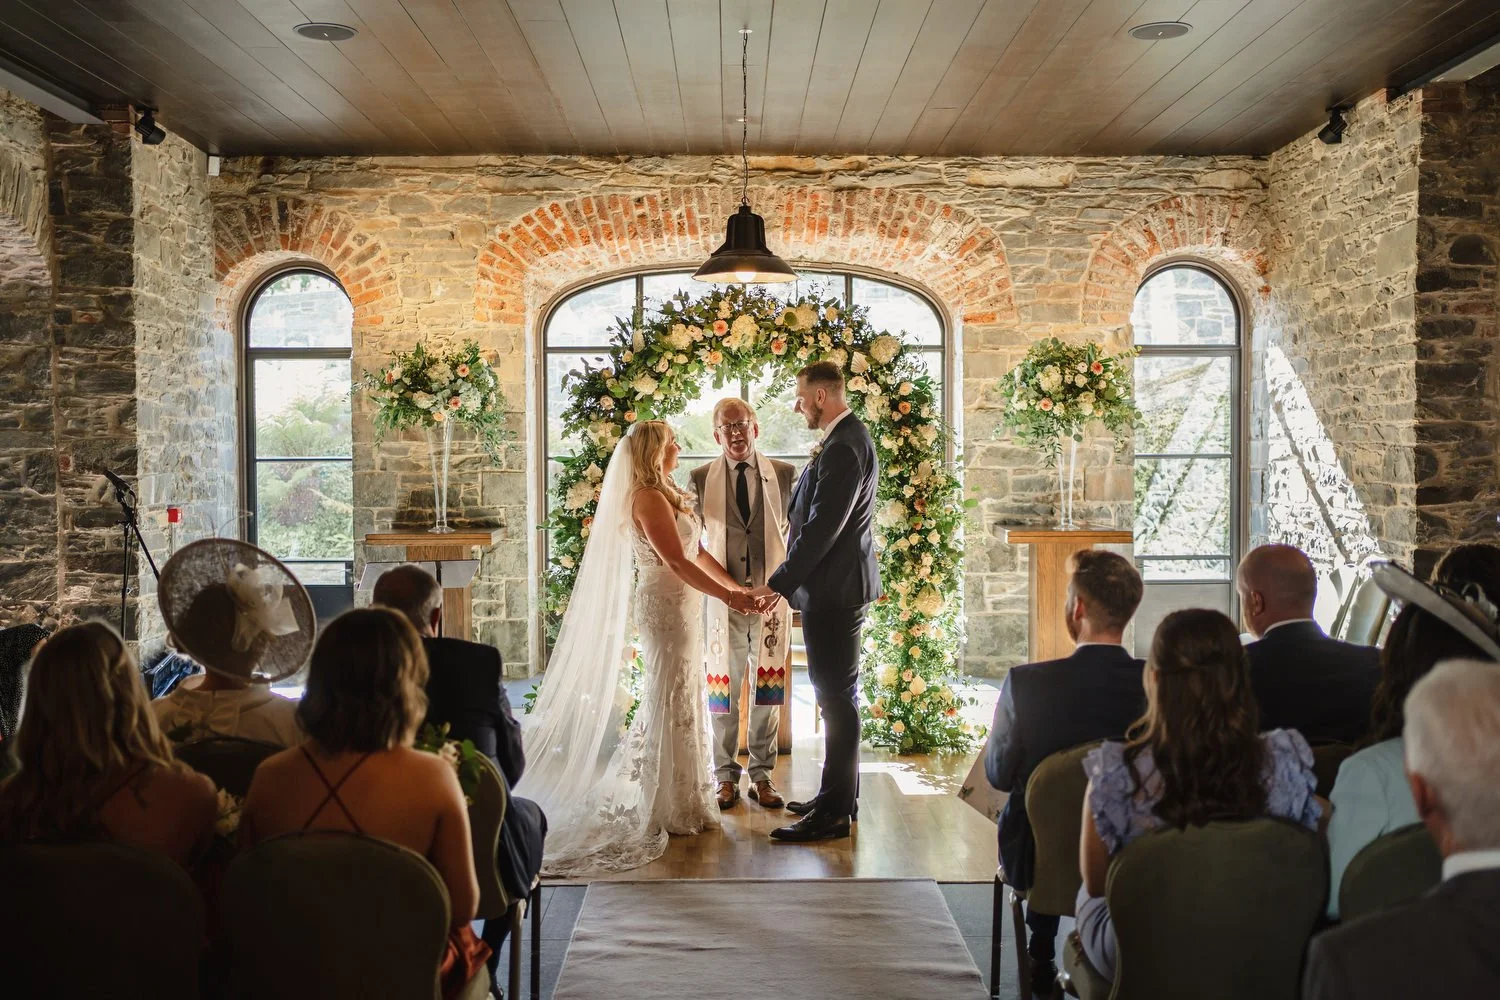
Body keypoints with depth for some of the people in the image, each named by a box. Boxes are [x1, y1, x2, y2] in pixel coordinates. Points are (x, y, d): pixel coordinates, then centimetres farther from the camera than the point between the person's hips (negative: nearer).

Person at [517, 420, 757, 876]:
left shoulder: (664, 494, 15)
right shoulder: (648, 497, -16)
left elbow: (697, 552, 14)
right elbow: (676, 562, -22)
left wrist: (736, 585, 7)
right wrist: (727, 596, -23)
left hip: (680, 606, 9)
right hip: (666, 605, -9)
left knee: (679, 698, 16)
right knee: (671, 702, 0)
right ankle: (672, 808, 11)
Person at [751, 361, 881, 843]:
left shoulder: (844, 447, -19)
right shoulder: (848, 438, 15)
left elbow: (822, 528, -22)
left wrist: (780, 582, -16)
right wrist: (789, 580, 15)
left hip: (833, 588, -11)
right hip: (836, 586, 11)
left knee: (837, 697, -4)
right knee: (837, 694, 16)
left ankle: (833, 812, 4)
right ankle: (839, 796, 27)